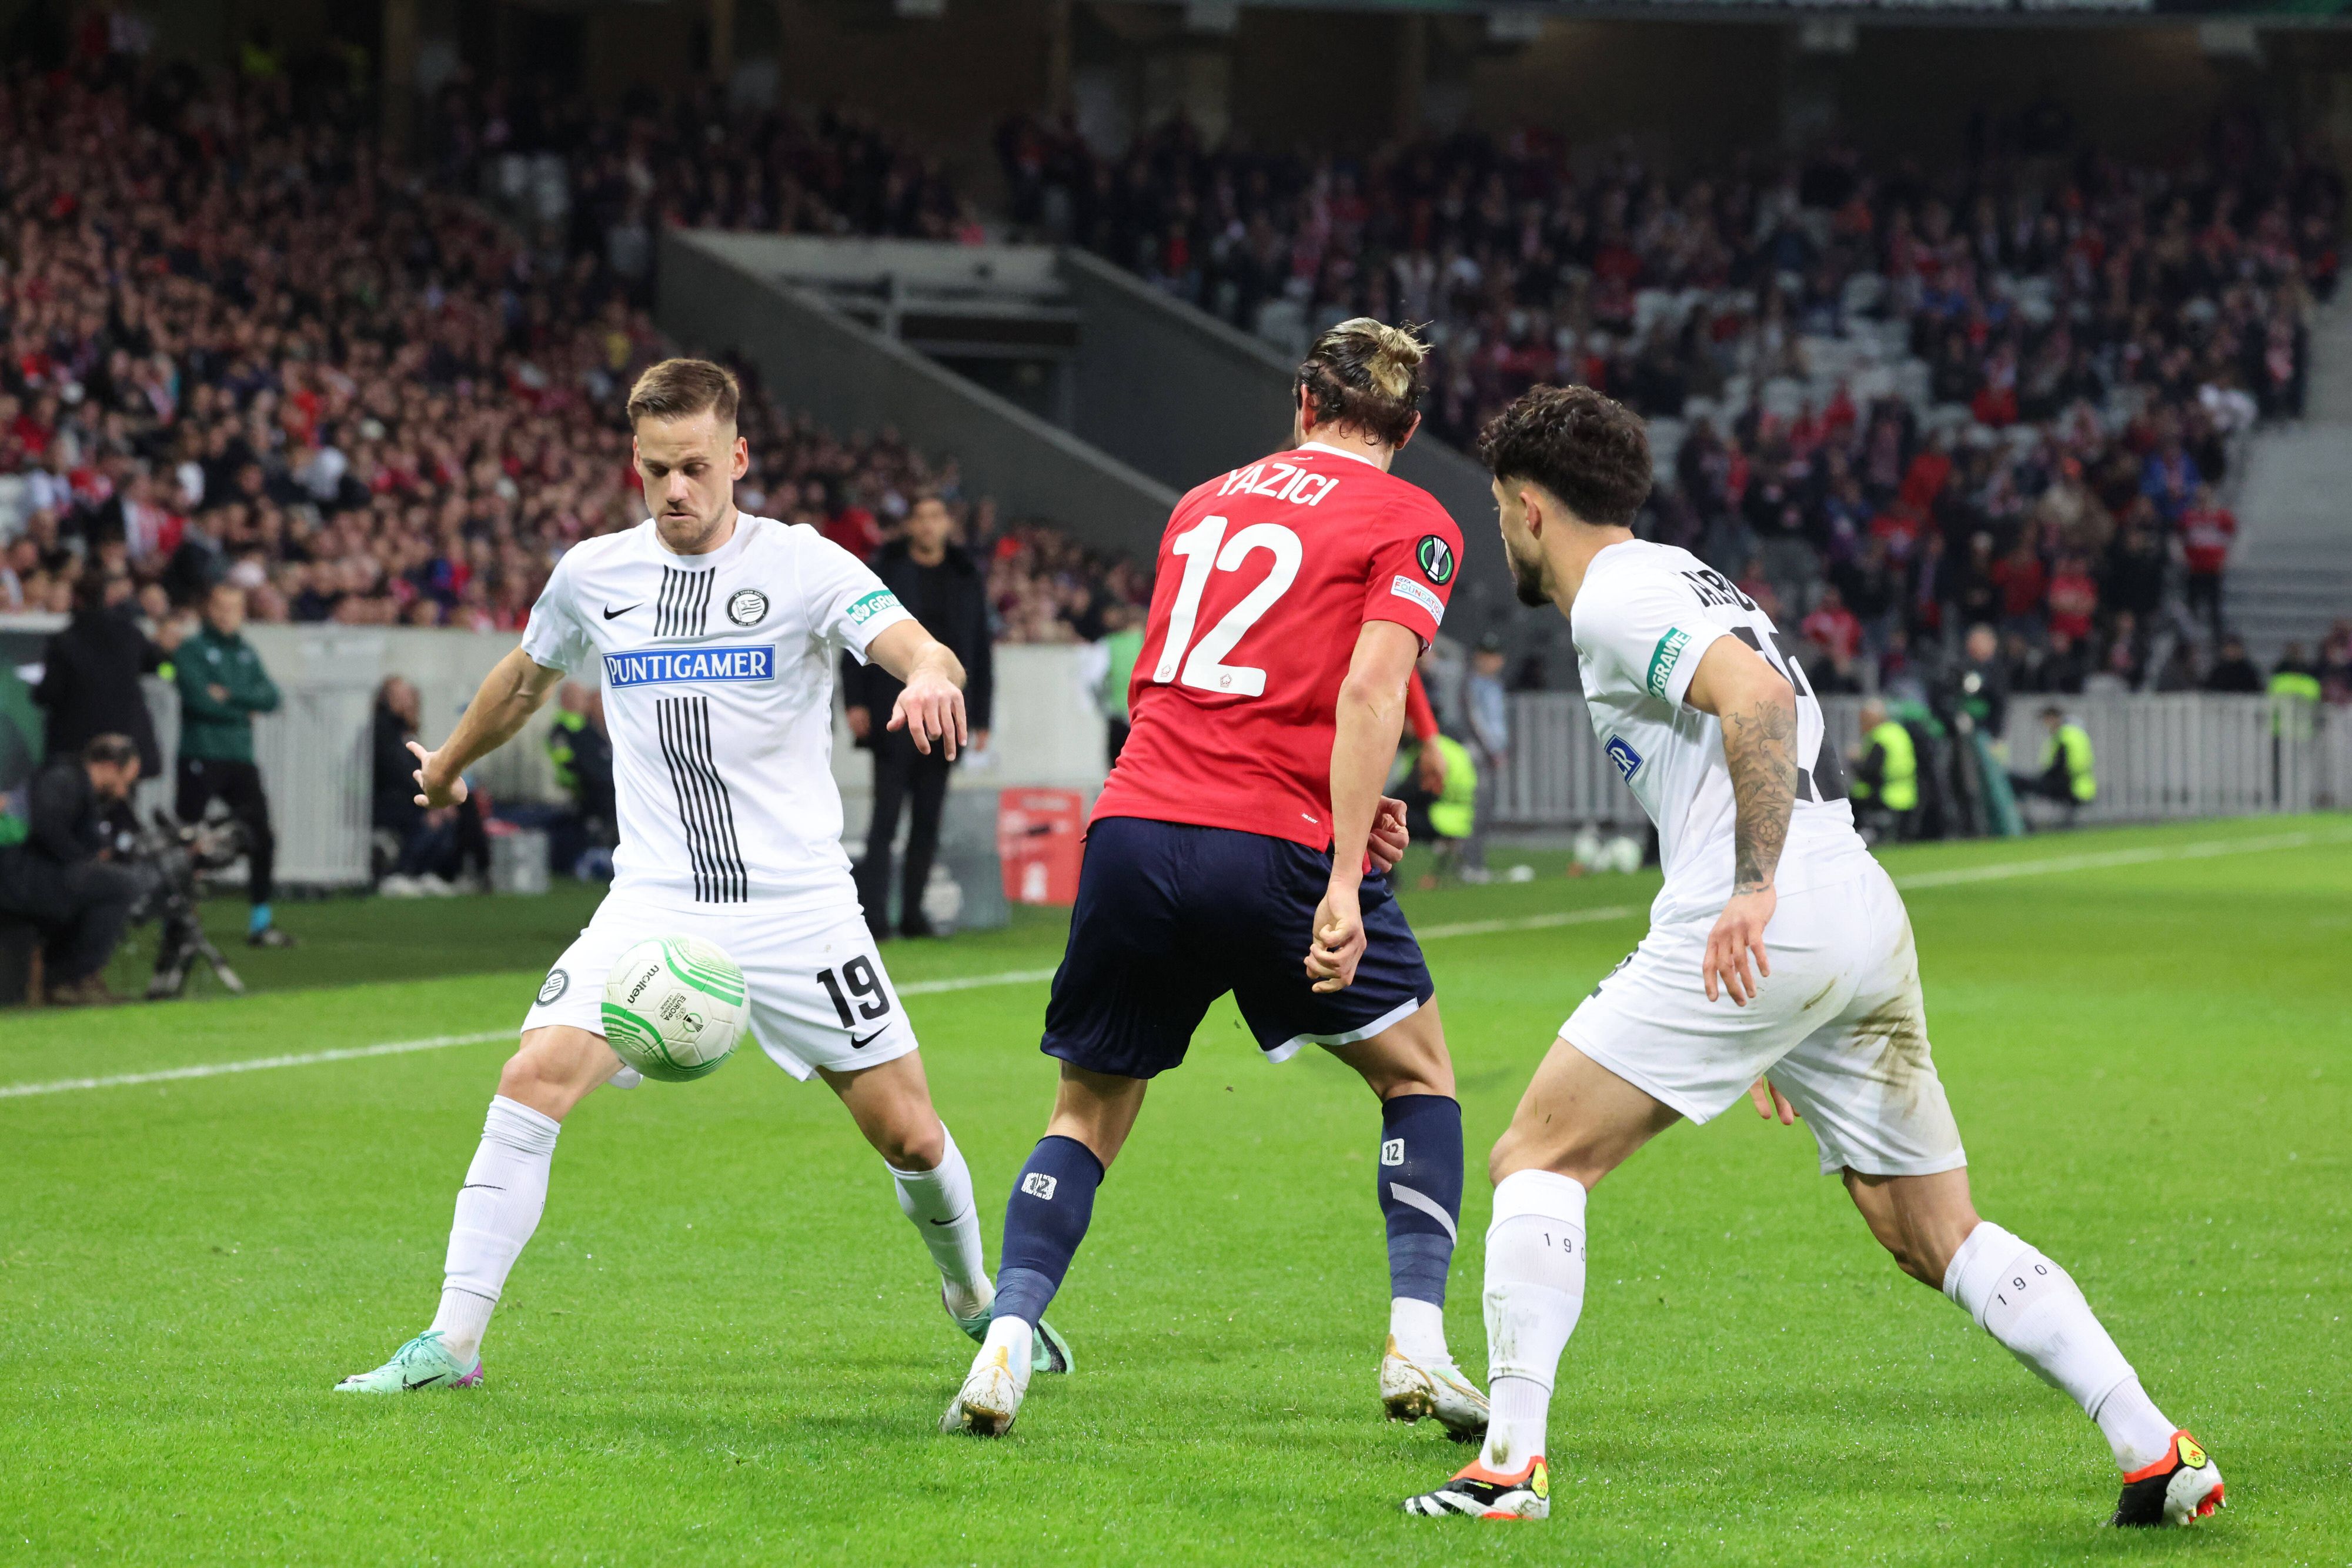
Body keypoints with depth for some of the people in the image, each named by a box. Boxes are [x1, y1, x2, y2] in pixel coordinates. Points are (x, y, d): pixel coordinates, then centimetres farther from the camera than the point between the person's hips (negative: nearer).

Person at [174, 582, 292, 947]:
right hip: (201, 758, -6)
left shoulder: (246, 653, 15)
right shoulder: (193, 650, -2)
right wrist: (245, 709, -5)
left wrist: (230, 696, -11)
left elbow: (270, 698, 3)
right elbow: (200, 698, -16)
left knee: (261, 839, 4)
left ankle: (260, 923, 13)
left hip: (241, 758, 6)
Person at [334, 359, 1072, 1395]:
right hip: (655, 904, 2)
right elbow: (526, 678, 26)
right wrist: (450, 764, 41)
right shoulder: (592, 574, 5)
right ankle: (452, 1342, -14)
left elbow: (921, 652, -21)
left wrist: (930, 675, -46)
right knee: (534, 1079, -19)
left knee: (909, 1135, 1)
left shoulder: (803, 564, -6)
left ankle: (977, 1304, 31)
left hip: (798, 904, -2)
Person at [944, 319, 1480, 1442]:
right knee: (1419, 1077, 16)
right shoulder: (1413, 525, 4)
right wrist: (1342, 881, -18)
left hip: (1135, 827, 4)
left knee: (1088, 1115, 17)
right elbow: (1367, 694, -12)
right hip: (1275, 846, -4)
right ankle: (1417, 1347, 4)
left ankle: (1003, 1352, 0)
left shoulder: (1207, 499, 21)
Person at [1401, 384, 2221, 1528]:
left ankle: (1511, 1462, -9)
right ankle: (2158, 1453, 1)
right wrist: (1778, 1030, 35)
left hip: (1761, 929, -9)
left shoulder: (1614, 600, -3)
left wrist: (1753, 887, -27)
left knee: (1539, 1159, 0)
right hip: (1869, 915, 9)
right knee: (1939, 1241, 11)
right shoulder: (1684, 583, 27)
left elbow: (1759, 697, -22)